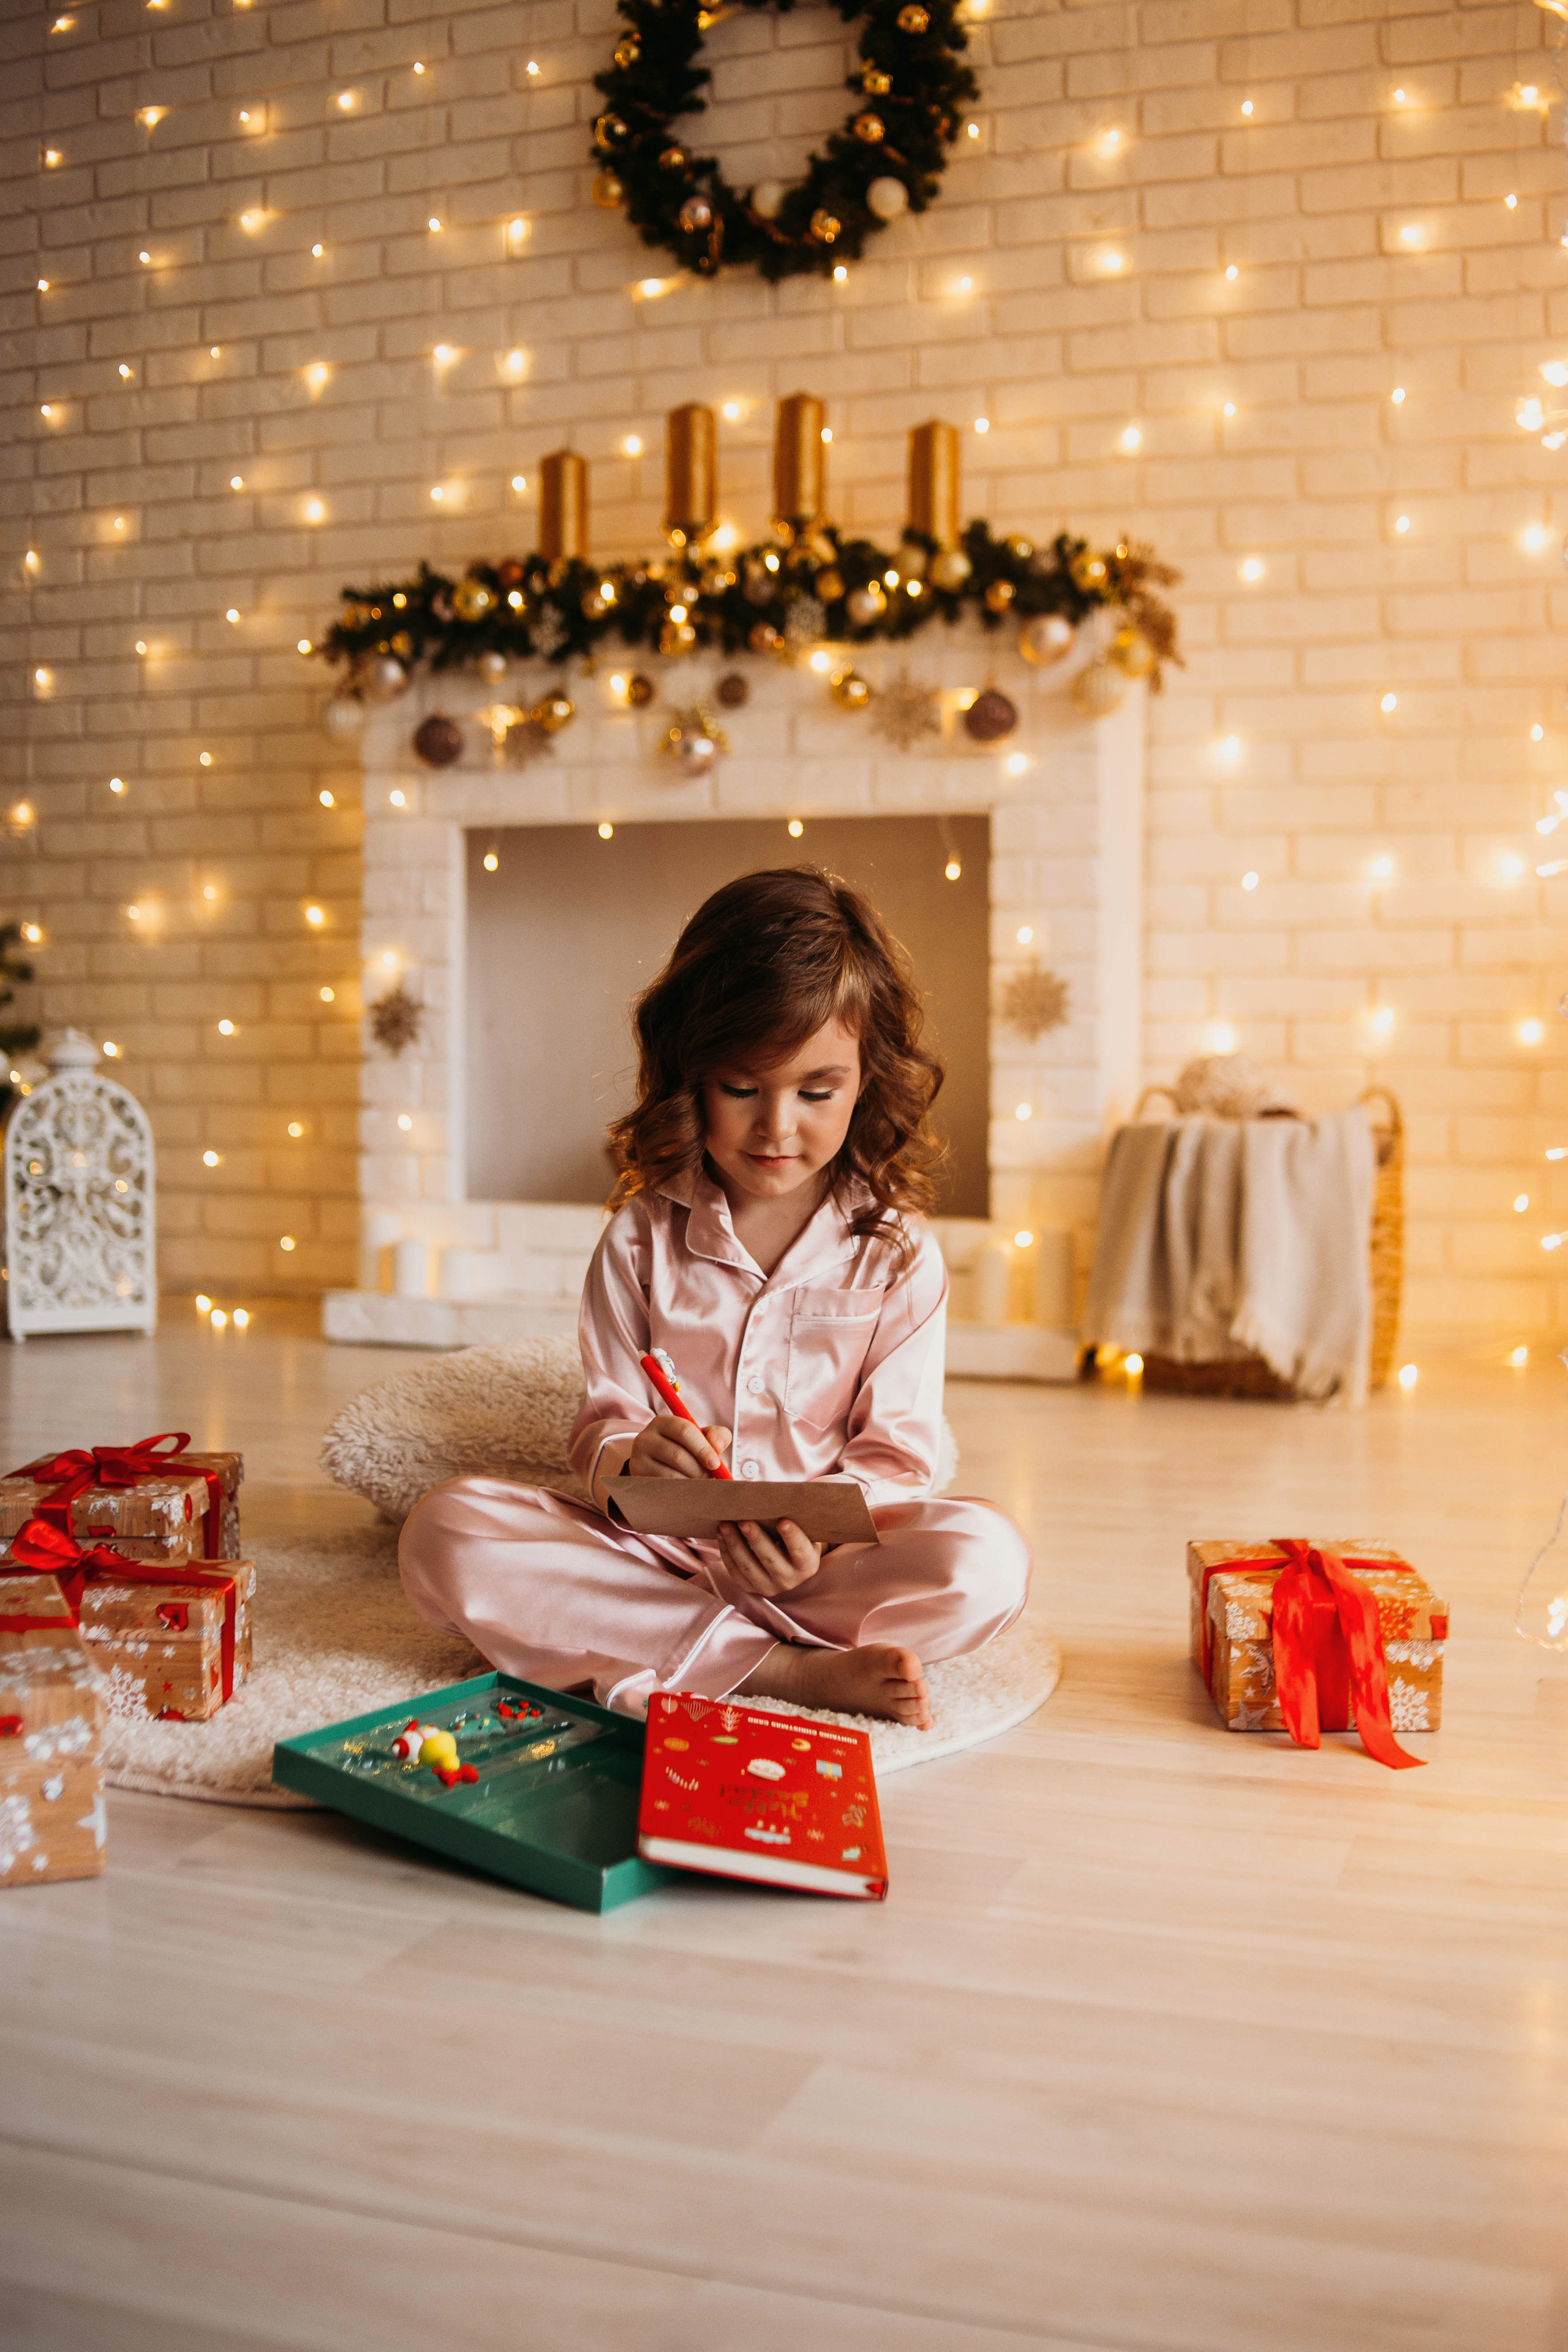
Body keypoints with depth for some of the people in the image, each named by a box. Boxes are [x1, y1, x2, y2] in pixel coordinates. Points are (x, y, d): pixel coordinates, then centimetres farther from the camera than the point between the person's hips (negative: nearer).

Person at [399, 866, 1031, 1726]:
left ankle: (654, 1659, -24)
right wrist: (628, 1461, -22)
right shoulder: (644, 1234, 4)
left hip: (819, 1563, -1)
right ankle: (790, 1669, -27)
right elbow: (603, 1421, 4)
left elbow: (896, 1453, 0)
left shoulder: (896, 1249, 1)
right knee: (443, 1532, -26)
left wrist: (816, 1532, -22)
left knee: (988, 1561, -30)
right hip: (650, 1547, 2)